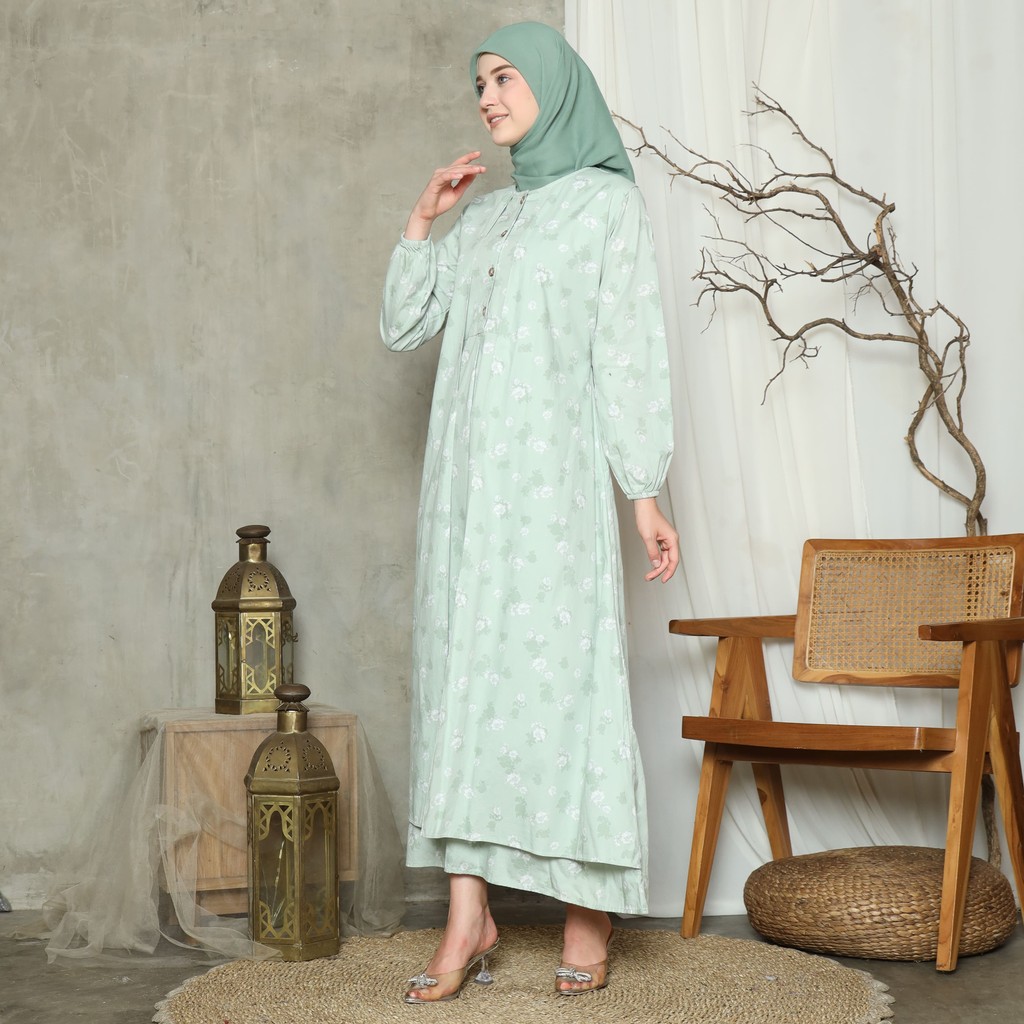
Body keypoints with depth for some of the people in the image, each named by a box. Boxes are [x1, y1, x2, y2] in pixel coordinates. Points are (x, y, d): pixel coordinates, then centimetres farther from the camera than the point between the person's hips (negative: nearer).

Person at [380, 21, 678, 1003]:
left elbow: (631, 351, -4)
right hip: (467, 474, 6)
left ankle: (589, 903, 6)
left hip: (553, 470, -5)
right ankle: (469, 913, 3)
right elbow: (402, 327, 18)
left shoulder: (609, 201, 3)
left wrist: (645, 492, -9)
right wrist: (422, 215, 9)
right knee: (463, 670, 0)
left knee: (560, 669, -5)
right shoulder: (479, 218, 20)